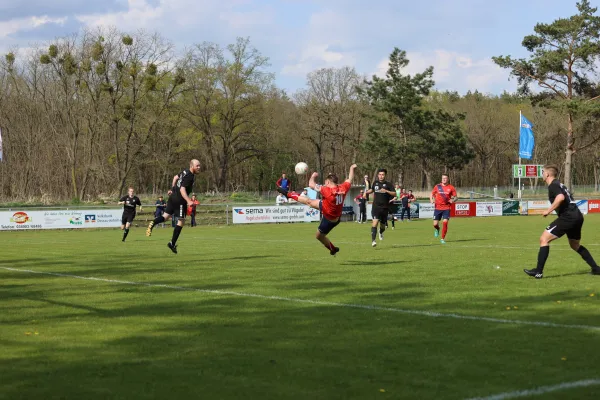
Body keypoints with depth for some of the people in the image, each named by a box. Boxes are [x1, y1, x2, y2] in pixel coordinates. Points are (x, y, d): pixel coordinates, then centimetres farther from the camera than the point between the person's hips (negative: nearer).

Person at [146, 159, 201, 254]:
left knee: (166, 216, 12)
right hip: (179, 200, -9)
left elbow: (175, 177, 26)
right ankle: (172, 243, 4)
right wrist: (188, 201, -37)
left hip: (173, 196, 9)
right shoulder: (189, 176, -19)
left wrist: (173, 189, 37)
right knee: (181, 221, 0)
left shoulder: (185, 172, 10)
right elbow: (182, 189, -27)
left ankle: (153, 223, -16)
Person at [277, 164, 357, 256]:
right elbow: (349, 180, 4)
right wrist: (352, 168, 21)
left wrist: (313, 176, -4)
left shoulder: (327, 190, -35)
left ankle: (333, 249, 36)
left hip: (329, 220, -8)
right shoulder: (343, 188, -18)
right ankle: (289, 194, 31)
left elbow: (311, 185, -24)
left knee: (319, 236, 16)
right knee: (309, 202, 16)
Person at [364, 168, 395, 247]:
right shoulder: (375, 183, 9)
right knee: (375, 222, -21)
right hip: (376, 206, 0)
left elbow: (394, 194, -11)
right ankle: (373, 241, -26)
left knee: (382, 225, 12)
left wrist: (386, 191, -25)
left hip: (385, 208, 0)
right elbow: (372, 190, 30)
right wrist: (366, 192, 13)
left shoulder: (388, 184, -1)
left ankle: (381, 232, 51)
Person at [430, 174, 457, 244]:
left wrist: (453, 200, -17)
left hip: (446, 208, -1)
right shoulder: (437, 186, 3)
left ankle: (443, 238, -1)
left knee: (445, 222, -15)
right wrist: (431, 200, -7)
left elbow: (455, 197, 5)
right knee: (435, 224, -1)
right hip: (438, 208, 1)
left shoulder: (451, 188, -1)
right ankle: (437, 229, 38)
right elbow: (432, 194, 14)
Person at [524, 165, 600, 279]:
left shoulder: (553, 185, -7)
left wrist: (549, 210, -19)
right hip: (577, 216, 10)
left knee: (544, 239, -7)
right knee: (575, 245, 27)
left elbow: (561, 197, -26)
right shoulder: (559, 184, 22)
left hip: (568, 217, -10)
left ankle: (538, 271, -12)